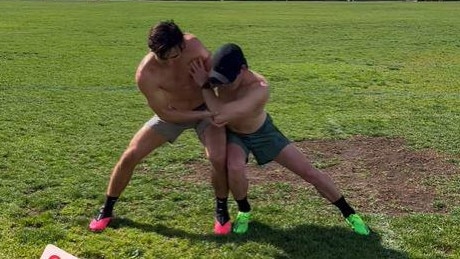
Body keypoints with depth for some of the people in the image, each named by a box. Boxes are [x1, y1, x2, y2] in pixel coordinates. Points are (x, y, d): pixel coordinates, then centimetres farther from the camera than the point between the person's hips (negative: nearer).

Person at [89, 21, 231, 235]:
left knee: (218, 158, -24)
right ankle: (106, 210, 16)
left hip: (206, 107, 1)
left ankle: (221, 210, 4)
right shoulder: (145, 74, -33)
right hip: (172, 114, 0)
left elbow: (210, 61, -4)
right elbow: (165, 114, -25)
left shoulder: (193, 44, -27)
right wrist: (206, 115, -26)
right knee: (129, 156, -6)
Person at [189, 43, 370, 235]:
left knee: (308, 171, -2)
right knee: (235, 168, -32)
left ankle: (349, 213, 18)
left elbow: (220, 115, -49)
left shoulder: (259, 88, -41)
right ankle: (244, 211, 0)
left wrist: (205, 85, -42)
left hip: (262, 132, -2)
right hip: (233, 133, 2)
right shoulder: (221, 77, -27)